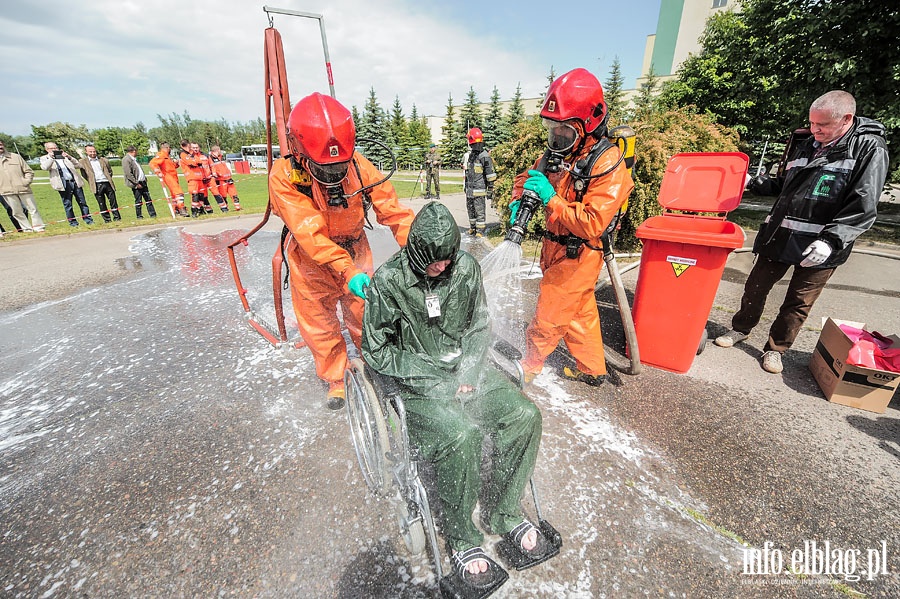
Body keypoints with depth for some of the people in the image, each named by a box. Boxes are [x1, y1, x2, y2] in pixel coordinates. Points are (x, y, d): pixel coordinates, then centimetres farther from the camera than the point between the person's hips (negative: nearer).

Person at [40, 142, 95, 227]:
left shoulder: (64, 156, 19)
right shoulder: (45, 158, 10)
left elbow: (77, 165, 12)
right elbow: (45, 167, -8)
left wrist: (69, 157, -2)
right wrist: (51, 157, -13)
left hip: (75, 182, 2)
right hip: (64, 184, -2)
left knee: (82, 202, 2)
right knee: (67, 204, -1)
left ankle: (88, 220, 7)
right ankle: (73, 222, 3)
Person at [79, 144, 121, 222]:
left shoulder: (104, 160, 12)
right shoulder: (83, 162, 7)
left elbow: (110, 171, 21)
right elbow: (83, 174, 10)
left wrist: (109, 179, 11)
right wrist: (90, 181, 1)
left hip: (107, 183, 1)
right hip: (97, 185, -1)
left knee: (113, 202, 2)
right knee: (102, 205, 0)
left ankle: (117, 218, 10)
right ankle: (107, 220, 4)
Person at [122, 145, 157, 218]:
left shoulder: (133, 159, 18)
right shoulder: (126, 160, -10)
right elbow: (128, 174, -17)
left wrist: (144, 178, 12)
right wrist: (136, 183, -18)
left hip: (142, 182, 8)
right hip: (136, 184, -8)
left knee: (148, 199, 7)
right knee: (138, 201, -2)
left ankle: (153, 215, 9)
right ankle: (139, 216, 7)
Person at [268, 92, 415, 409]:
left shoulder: (359, 165, -18)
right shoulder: (284, 176, -23)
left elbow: (393, 210, -23)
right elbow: (311, 233, -33)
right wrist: (346, 272, -45)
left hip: (355, 251, 1)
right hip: (311, 260, 0)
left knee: (364, 315, 9)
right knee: (319, 325, 10)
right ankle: (337, 380, 35)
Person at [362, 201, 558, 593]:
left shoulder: (466, 267, -2)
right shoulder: (389, 280, -13)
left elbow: (479, 325, 9)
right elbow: (377, 351, -11)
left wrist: (469, 371, -7)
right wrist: (439, 381, -16)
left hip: (466, 367, 5)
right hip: (417, 380, -4)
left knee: (525, 415, -14)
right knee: (461, 435, -29)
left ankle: (503, 513, 10)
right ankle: (461, 537, 2)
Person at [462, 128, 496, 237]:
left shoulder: (484, 156, -11)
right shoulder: (468, 155, 13)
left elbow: (490, 175, -11)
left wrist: (490, 190, -11)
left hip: (479, 190, -8)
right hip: (469, 189, 8)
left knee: (479, 211, -5)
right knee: (470, 210, 16)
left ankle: (480, 231, 1)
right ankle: (473, 227, 29)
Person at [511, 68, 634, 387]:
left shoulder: (607, 164, -21)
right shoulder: (557, 152, 1)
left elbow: (592, 225, -28)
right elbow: (527, 177, 16)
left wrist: (550, 197, -29)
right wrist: (520, 199, -5)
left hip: (578, 255, -8)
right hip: (554, 248, 8)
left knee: (548, 317, 4)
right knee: (581, 312, 20)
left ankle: (529, 367, 28)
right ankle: (592, 369, 38)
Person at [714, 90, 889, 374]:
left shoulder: (869, 148, -6)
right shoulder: (808, 146, 12)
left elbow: (863, 205, -14)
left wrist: (831, 241, -24)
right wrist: (752, 182, 8)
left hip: (819, 245, -5)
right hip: (779, 235, 5)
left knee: (799, 302, 6)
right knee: (756, 286, 11)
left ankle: (775, 348, 20)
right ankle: (741, 329, 29)